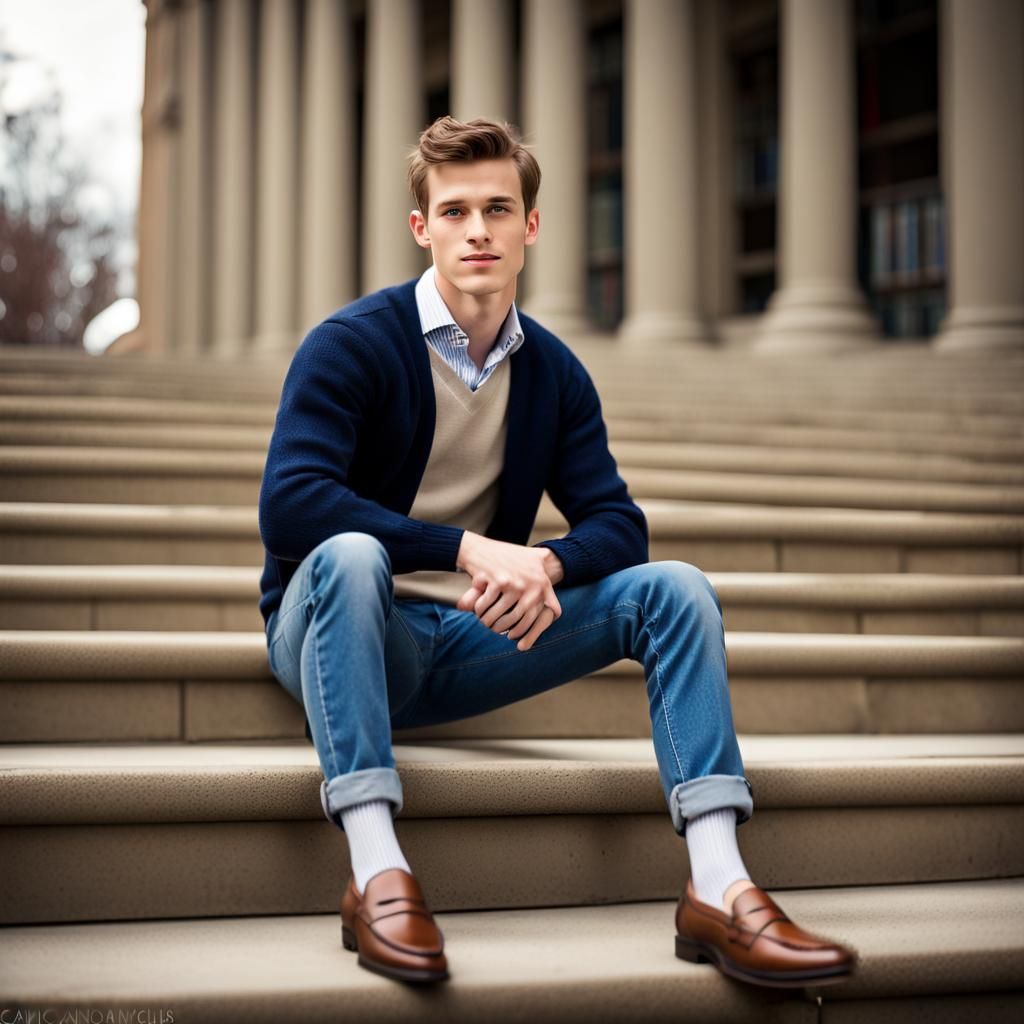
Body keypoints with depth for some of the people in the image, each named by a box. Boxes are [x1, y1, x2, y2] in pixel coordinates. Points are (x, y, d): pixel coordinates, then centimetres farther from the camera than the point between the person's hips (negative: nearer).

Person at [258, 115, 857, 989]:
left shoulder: (555, 373, 6)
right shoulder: (350, 345, -10)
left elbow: (618, 522, 2)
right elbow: (288, 506, -23)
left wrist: (545, 566, -22)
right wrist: (471, 548, -29)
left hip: (472, 640, 5)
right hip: (344, 633, -4)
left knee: (674, 588, -13)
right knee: (347, 555, -38)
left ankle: (719, 890, -25)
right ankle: (377, 874, -42)